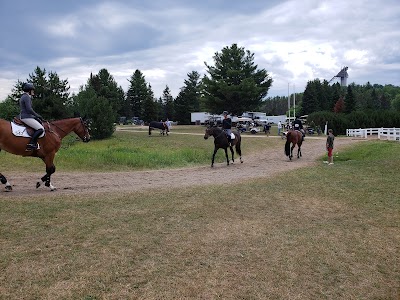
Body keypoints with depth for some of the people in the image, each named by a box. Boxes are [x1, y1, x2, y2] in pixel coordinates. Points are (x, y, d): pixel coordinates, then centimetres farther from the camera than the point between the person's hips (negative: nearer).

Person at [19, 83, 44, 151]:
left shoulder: (24, 97, 21)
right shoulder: (26, 97, -12)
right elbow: (29, 109, -21)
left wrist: (36, 116, 17)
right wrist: (37, 115, -10)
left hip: (25, 116, 11)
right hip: (26, 117, -11)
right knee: (40, 129, -19)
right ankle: (31, 144, -22)